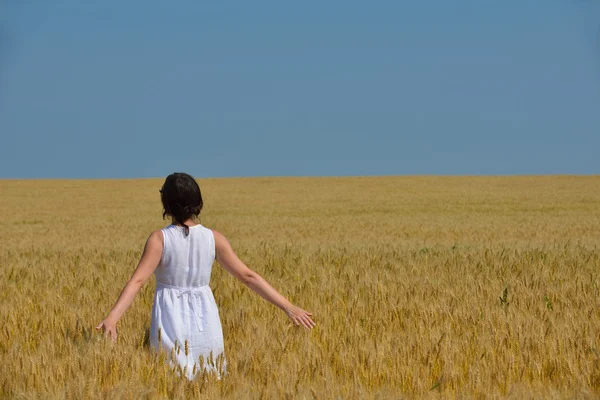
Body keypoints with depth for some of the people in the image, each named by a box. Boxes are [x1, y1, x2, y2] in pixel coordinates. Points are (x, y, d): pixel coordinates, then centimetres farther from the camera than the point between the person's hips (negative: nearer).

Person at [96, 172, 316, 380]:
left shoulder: (159, 238, -10)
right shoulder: (213, 238, -3)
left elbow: (137, 281, -20)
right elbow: (248, 276, -3)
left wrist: (112, 317, -27)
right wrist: (288, 307, 0)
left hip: (171, 324, -2)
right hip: (205, 324, 2)